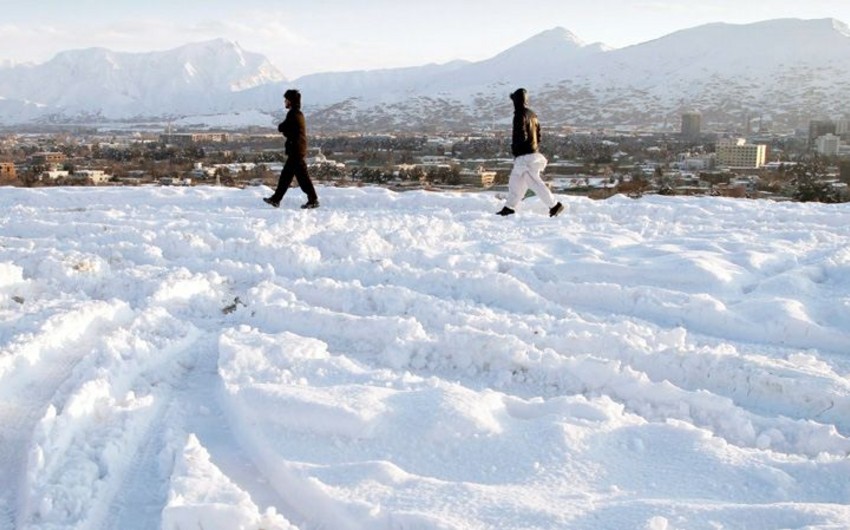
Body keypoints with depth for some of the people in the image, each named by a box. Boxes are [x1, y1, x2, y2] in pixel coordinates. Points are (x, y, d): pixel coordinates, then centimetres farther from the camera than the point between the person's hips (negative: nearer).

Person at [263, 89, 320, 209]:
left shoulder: (293, 114, -14)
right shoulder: (298, 113, 17)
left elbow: (281, 128, -10)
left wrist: (282, 128, 9)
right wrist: (286, 130, 3)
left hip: (296, 151, -10)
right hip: (296, 151, 10)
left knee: (302, 176, -7)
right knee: (285, 175, 12)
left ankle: (313, 200, -4)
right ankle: (276, 199, 16)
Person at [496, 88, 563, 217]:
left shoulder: (520, 115, -14)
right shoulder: (532, 114, 13)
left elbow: (521, 135, -21)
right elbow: (538, 133, 17)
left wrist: (514, 148, -7)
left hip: (524, 156, -9)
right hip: (534, 152, 9)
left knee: (534, 183, -6)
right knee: (515, 180, 14)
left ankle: (554, 205, -5)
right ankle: (509, 207, 19)